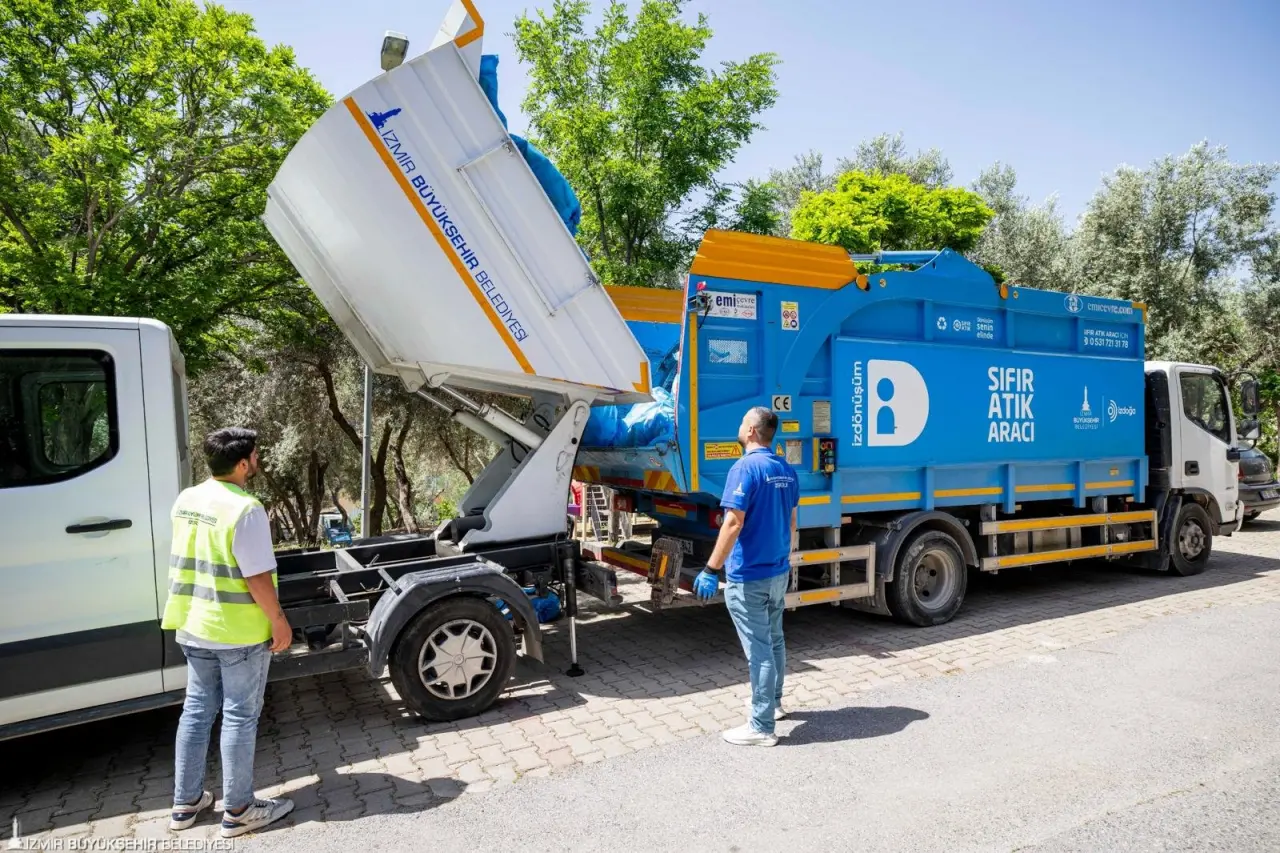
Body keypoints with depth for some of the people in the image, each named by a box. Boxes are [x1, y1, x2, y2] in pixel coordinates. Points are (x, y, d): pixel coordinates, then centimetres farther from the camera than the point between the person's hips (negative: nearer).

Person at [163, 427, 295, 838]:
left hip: (193, 628, 8)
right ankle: (238, 810, 16)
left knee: (196, 710, 19)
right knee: (239, 717, 5)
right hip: (239, 633, -8)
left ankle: (186, 802, 30)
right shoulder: (245, 509, -23)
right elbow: (258, 577, -21)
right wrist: (279, 621, -11)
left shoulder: (184, 501, 3)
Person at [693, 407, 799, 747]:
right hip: (779, 572, 8)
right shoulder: (786, 470, 7)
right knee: (774, 640, 22)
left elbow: (733, 523, -24)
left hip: (748, 577, -8)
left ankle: (762, 727, 8)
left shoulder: (745, 468, -18)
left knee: (758, 649, -1)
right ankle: (774, 702, 38)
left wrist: (711, 569, -21)